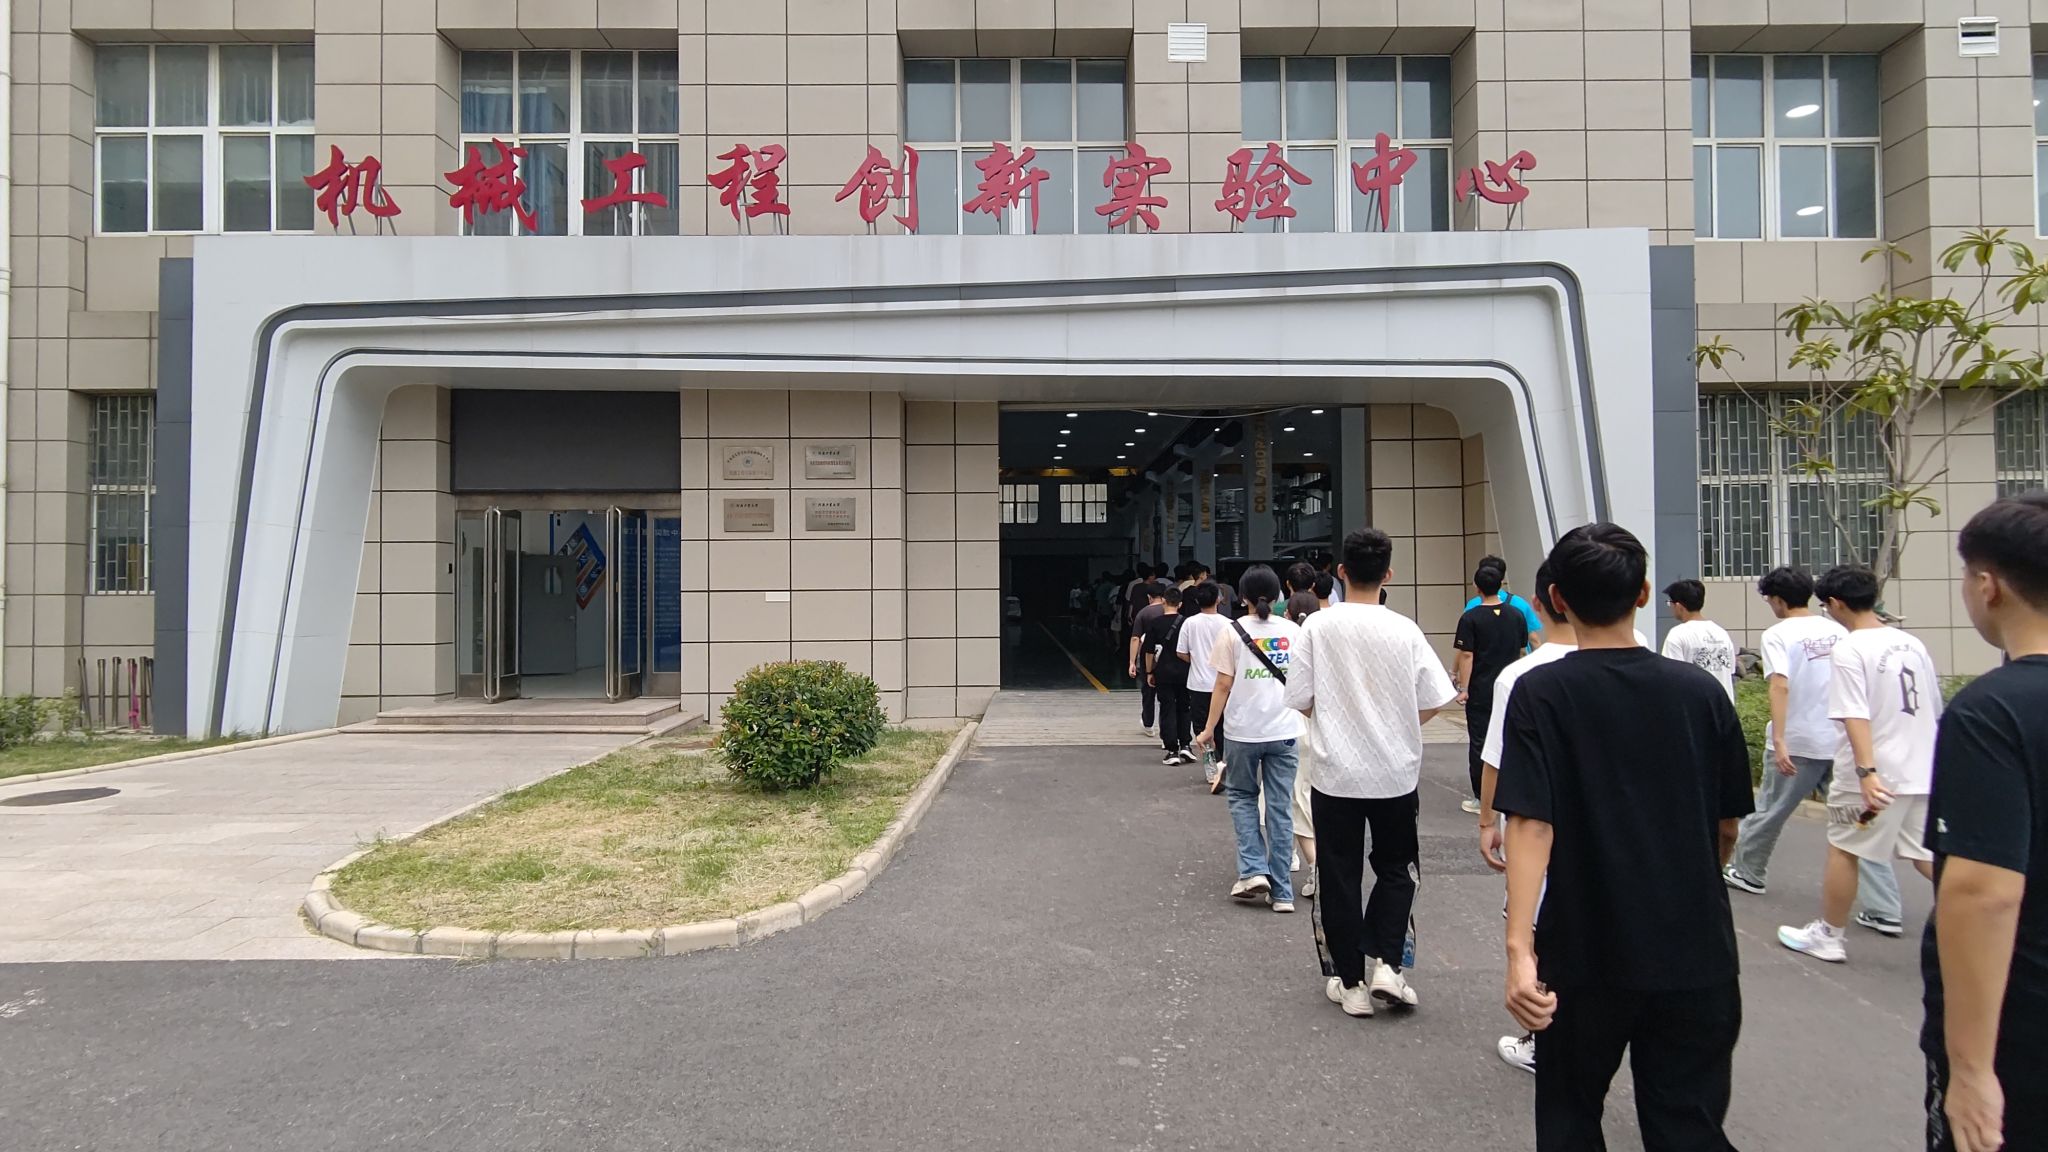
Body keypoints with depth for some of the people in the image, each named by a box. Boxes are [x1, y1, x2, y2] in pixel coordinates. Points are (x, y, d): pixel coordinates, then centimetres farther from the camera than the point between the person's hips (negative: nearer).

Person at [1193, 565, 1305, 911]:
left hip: (1244, 731, -2)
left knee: (1242, 797, 18)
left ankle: (1253, 871, 4)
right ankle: (1281, 891, 10)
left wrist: (1209, 728, 1)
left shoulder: (1232, 631, -6)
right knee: (1280, 808, 7)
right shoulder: (1293, 631, 1)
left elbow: (1223, 685, -7)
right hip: (1285, 731, 2)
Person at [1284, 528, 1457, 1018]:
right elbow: (1433, 702, -4)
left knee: (1340, 877, 10)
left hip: (1335, 773, -1)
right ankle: (1386, 965, 7)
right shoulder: (1405, 630, -7)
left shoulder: (1318, 625, -9)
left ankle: (1350, 981, 16)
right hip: (1395, 772, 1)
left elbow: (1300, 700, -6)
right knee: (1396, 869, 19)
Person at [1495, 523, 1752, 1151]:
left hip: (1584, 952, -2)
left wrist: (1519, 946, -24)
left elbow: (1531, 822, -20)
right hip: (1695, 952, 2)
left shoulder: (1539, 692, -11)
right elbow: (1726, 827, 7)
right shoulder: (1701, 692, -2)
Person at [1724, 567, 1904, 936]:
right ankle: (1883, 911, -3)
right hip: (1843, 740, 5)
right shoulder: (1836, 630, 7)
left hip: (1798, 742, -4)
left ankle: (1747, 872, 33)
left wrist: (1779, 740, -26)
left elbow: (1780, 686, -22)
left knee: (1769, 811, 15)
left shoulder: (1778, 634, -9)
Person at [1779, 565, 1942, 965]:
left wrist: (1866, 771, -28)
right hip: (1923, 771, 7)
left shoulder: (1848, 649, -13)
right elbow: (1935, 710, 17)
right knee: (1927, 856, 12)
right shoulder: (1912, 643, 9)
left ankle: (1827, 936, 19)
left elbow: (1856, 715, -23)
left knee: (1843, 850, 8)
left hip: (1875, 775, -6)